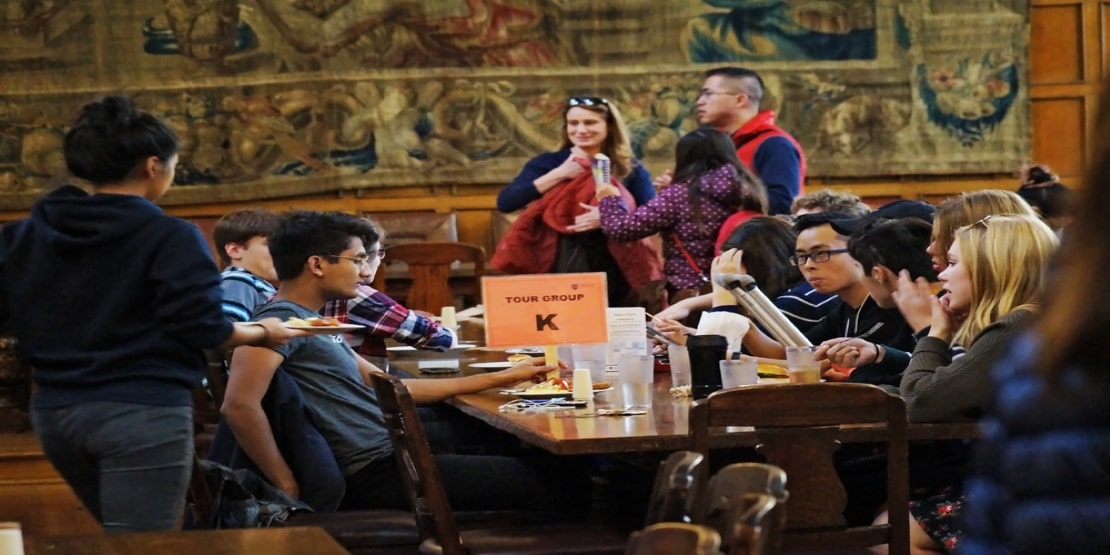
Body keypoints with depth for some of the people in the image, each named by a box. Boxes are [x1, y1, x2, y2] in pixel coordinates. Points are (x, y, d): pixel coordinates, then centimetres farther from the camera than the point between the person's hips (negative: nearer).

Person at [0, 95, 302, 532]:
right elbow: (200, 330, -13)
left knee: (121, 541, 24)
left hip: (55, 411, 7)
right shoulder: (170, 237, -11)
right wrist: (264, 333, 6)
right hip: (142, 412, -7)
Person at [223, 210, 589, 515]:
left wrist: (499, 379, 23)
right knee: (554, 484, -4)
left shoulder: (312, 322, 16)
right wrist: (288, 487, -24)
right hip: (375, 475, -10)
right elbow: (239, 405, -30)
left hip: (390, 454, 10)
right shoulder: (281, 322, -16)